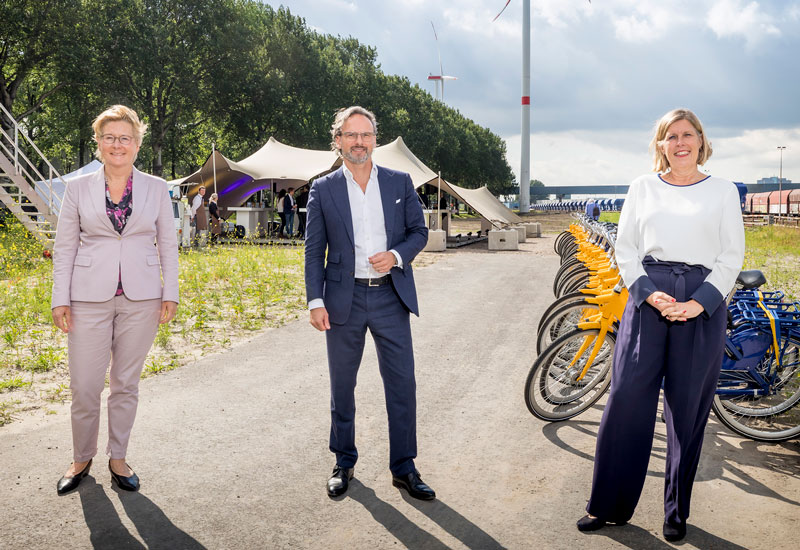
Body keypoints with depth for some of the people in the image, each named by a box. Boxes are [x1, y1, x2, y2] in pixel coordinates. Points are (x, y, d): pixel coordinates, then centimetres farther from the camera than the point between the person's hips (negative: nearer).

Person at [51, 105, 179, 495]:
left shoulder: (156, 188, 6)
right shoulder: (79, 188, 5)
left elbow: (168, 244, 7)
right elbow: (64, 247, 5)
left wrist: (170, 294, 1)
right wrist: (60, 300, -1)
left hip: (141, 299, 1)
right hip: (90, 298, 0)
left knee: (126, 383, 9)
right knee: (84, 386, 0)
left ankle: (118, 458, 24)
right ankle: (81, 459, 22)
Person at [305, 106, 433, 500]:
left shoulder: (400, 183, 5)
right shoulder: (323, 190, 2)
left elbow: (419, 231, 9)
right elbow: (314, 250, 2)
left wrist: (397, 255, -11)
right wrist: (315, 301, -6)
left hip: (391, 296, 1)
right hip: (344, 300, 0)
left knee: (402, 383, 1)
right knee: (341, 386, 10)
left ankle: (403, 468, 16)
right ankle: (344, 463, 28)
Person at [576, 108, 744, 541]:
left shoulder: (722, 191, 8)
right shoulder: (643, 188, 10)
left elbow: (732, 256, 3)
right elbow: (625, 248, 6)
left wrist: (699, 302, -10)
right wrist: (649, 293, -9)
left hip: (702, 305, 0)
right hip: (647, 298, 1)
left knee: (687, 410, 4)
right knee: (626, 398, -2)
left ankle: (676, 513, 19)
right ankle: (609, 506, 10)